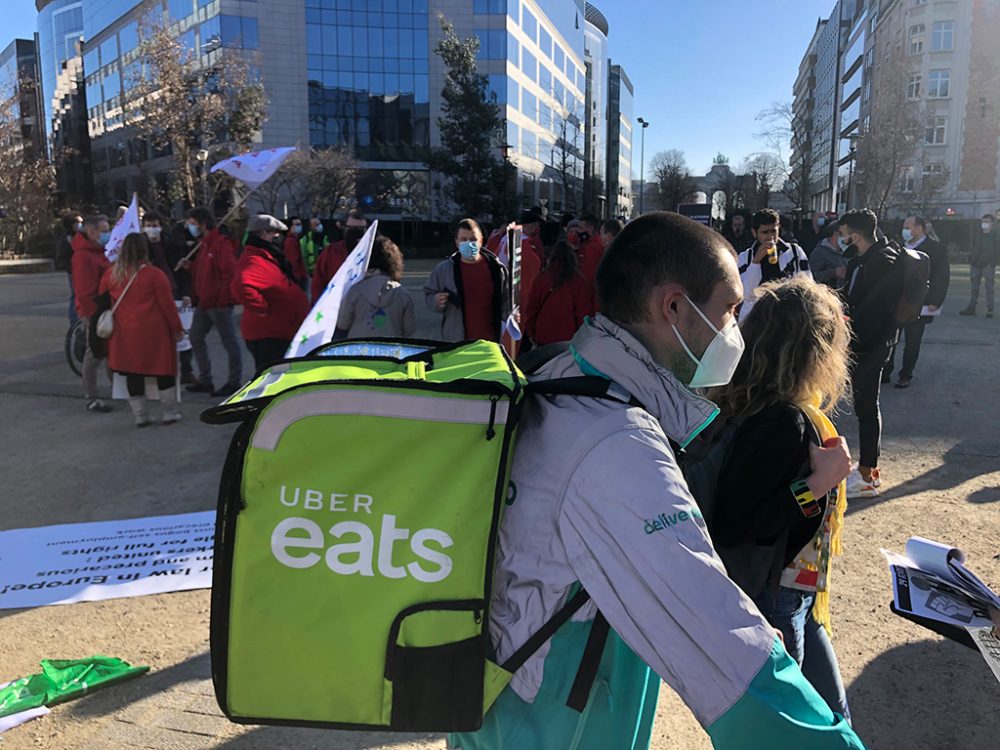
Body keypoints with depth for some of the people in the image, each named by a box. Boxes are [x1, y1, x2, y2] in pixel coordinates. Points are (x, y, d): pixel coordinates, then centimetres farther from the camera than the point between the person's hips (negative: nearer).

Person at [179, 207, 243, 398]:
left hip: (219, 302, -10)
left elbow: (230, 273, -21)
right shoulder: (203, 244, 17)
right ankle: (205, 381, 23)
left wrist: (223, 299, -23)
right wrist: (190, 265, 5)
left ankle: (234, 383, 7)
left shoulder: (222, 243, -14)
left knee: (229, 342, -1)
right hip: (204, 302, 11)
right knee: (196, 337, 14)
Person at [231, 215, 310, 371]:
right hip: (267, 336, -11)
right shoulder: (254, 261, -20)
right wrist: (264, 309, -28)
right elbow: (242, 288, -40)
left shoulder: (267, 257, 15)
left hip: (279, 333, 11)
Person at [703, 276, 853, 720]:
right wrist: (818, 484, -28)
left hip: (794, 596, 9)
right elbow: (730, 527, -30)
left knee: (832, 716, 25)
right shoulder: (783, 423, -29)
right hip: (771, 602, -9)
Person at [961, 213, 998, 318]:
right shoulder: (978, 234, 10)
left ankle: (990, 310, 3)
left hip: (988, 266, -5)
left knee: (990, 288, -2)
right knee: (974, 287, 10)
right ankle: (971, 308, 16)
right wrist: (971, 261, 8)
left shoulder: (996, 235, -4)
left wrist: (992, 263, -14)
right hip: (976, 265, 5)